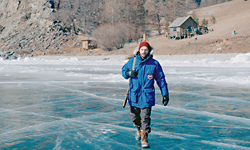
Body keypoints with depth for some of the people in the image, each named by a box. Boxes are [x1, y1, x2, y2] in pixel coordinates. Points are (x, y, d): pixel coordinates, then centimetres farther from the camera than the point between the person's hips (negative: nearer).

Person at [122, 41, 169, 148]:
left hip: (147, 95, -2)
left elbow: (161, 79, 3)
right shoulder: (132, 61, 1)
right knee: (134, 116, 12)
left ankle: (144, 138, 7)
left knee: (145, 117, -6)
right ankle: (138, 129, 43)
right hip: (134, 94, 3)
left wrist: (165, 94, 2)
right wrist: (129, 73, -9)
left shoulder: (154, 64, -4)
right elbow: (123, 70, 15)